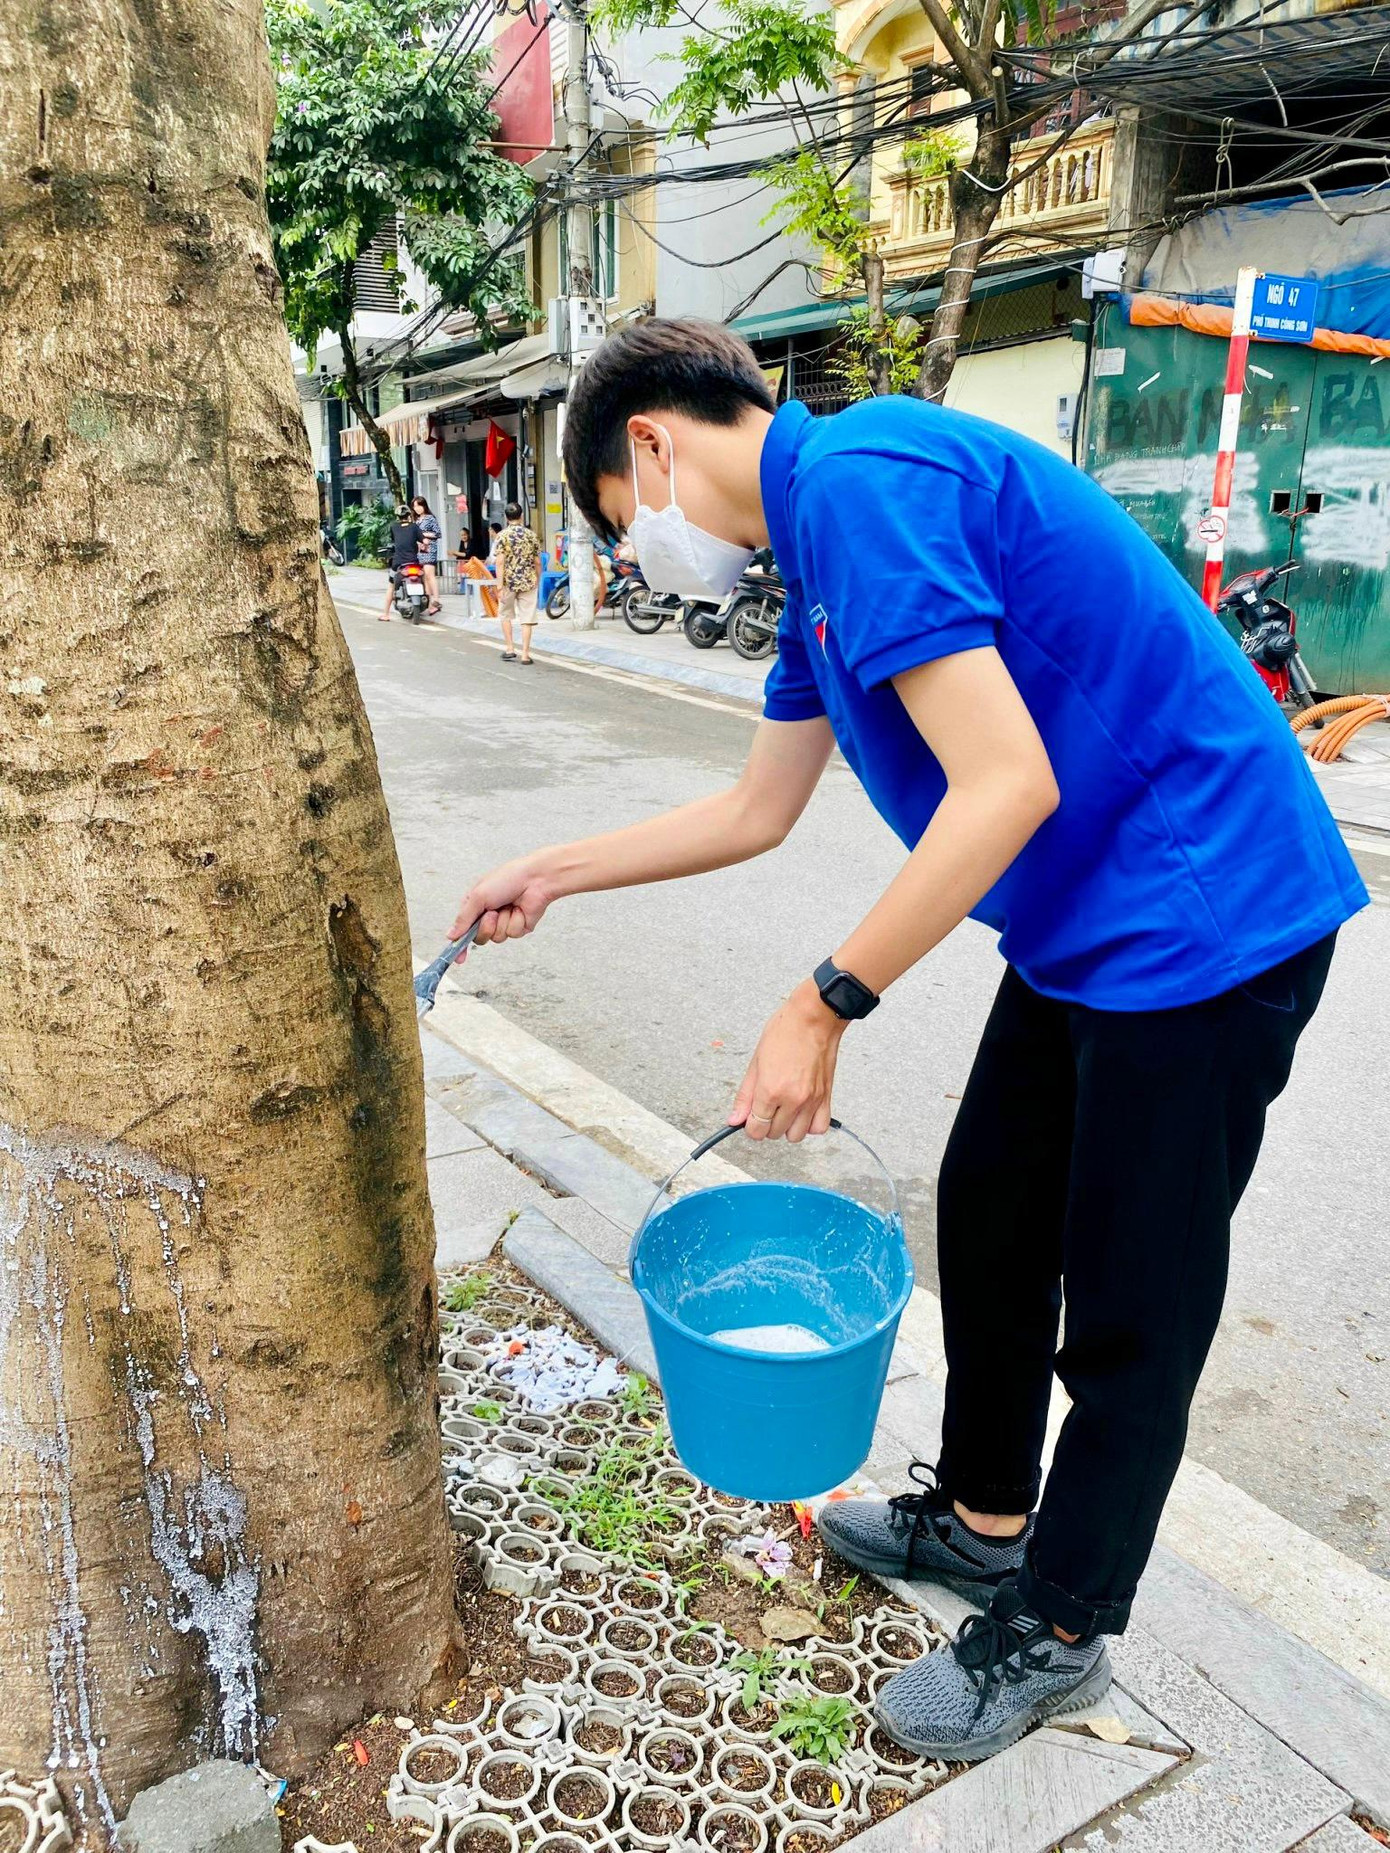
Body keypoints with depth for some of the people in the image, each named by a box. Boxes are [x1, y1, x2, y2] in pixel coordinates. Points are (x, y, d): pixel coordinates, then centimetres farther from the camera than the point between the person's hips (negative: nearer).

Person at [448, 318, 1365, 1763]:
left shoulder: (857, 480, -19)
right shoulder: (821, 535, 13)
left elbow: (1006, 787, -26)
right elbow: (759, 808, 18)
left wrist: (823, 1006, -20)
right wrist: (554, 876, 21)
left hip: (1200, 921, -10)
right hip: (1086, 925, 10)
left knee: (1130, 1307, 6)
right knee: (990, 1215, 19)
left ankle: (1059, 1631, 28)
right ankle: (982, 1519, 40)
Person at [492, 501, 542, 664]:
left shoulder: (503, 535, -5)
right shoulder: (531, 534, 3)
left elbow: (500, 562, -12)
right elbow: (537, 562, 6)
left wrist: (499, 586, -12)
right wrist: (538, 580, 19)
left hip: (509, 581, -1)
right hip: (528, 581, 1)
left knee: (506, 615, 18)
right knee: (527, 619, 3)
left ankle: (510, 649, 16)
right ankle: (525, 654, 0)